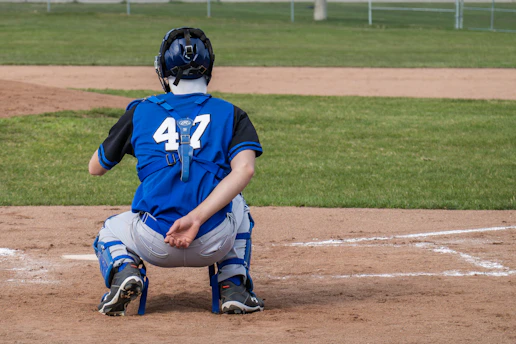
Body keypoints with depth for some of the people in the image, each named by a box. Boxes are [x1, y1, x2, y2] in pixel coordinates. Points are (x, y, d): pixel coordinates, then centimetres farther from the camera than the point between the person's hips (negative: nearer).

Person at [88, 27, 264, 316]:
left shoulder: (140, 112, 13)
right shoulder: (230, 114, 11)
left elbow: (96, 168, 24)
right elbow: (245, 169, -10)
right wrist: (197, 218, -16)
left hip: (155, 243, 0)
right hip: (214, 243, 0)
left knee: (109, 233, 36)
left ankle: (124, 271, 0)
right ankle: (233, 287, 17)